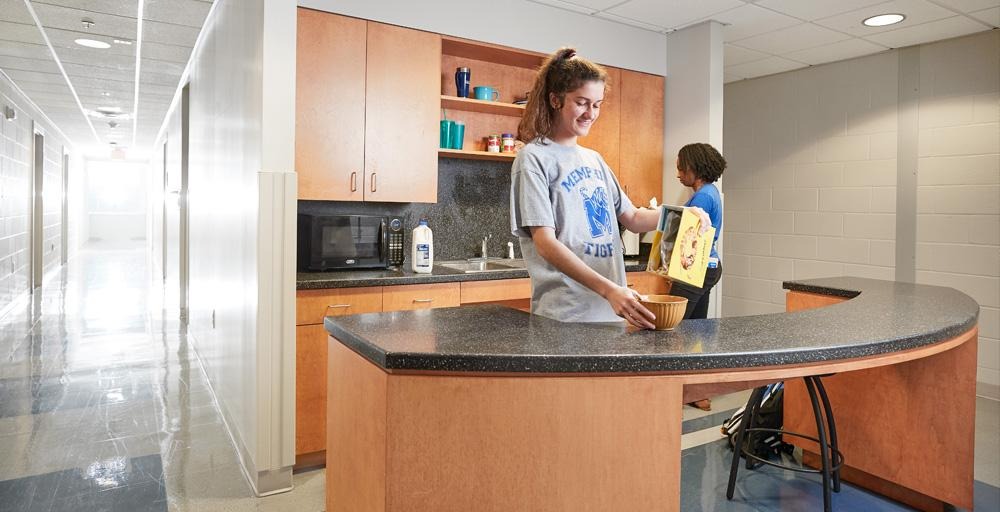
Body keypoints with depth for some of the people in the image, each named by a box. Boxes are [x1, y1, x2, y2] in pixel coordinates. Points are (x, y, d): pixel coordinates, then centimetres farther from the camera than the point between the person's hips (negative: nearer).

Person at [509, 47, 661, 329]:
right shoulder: (533, 158, -8)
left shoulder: (594, 159, 14)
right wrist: (608, 289, -27)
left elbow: (632, 218, 18)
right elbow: (545, 243, -17)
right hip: (564, 314, -6)